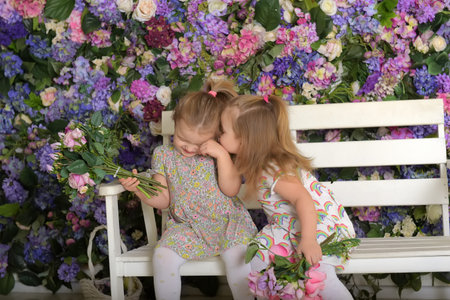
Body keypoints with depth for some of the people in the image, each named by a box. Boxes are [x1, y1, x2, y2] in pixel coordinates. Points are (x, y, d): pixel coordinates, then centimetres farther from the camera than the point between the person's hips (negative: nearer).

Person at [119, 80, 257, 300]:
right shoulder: (164, 155, 3)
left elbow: (231, 190, -10)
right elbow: (163, 199, 5)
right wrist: (139, 189, -13)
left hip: (226, 222, -1)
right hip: (186, 226, 1)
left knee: (237, 257, -28)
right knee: (163, 256, -24)